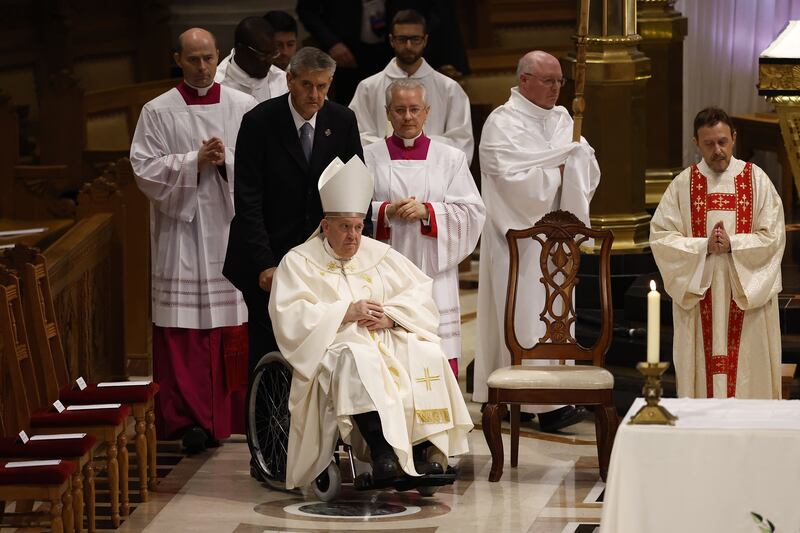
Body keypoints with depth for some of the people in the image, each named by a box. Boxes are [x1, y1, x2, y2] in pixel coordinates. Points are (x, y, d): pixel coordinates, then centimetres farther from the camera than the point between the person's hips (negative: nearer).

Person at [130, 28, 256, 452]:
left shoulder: (244, 107, 7)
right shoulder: (157, 112, 3)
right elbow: (145, 169, -3)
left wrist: (226, 160, -13)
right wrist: (195, 161, -12)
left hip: (232, 227, 1)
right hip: (181, 230, -1)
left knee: (236, 330, 1)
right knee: (184, 329, -5)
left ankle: (235, 414, 12)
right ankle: (190, 419, -4)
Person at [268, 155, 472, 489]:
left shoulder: (379, 254, 20)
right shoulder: (299, 261, 8)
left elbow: (420, 292, 13)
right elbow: (290, 316, -7)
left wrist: (390, 315, -7)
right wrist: (346, 312, -13)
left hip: (387, 339, 5)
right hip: (334, 346, -5)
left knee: (427, 355, -25)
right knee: (358, 359, -39)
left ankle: (422, 451, -28)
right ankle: (382, 452, -49)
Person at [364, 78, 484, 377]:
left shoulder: (450, 159, 11)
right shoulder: (369, 158, 8)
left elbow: (472, 211, 4)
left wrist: (427, 211, -11)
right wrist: (386, 211, -14)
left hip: (433, 272, 1)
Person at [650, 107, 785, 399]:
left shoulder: (756, 180, 2)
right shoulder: (683, 184, 4)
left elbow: (773, 236, -2)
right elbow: (661, 236, -2)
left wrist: (732, 243, -15)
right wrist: (704, 246, -14)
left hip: (748, 294, 0)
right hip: (698, 292, 1)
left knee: (748, 371, -1)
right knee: (703, 372, 0)